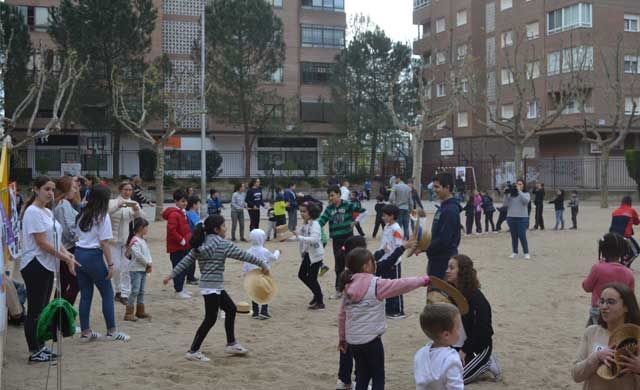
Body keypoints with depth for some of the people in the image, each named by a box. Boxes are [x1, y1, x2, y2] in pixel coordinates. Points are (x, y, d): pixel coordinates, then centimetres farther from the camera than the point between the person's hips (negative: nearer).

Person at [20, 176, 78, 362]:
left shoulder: (48, 212, 13)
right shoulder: (33, 212, -14)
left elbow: (55, 238, 14)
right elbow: (42, 243, -19)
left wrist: (67, 254, -3)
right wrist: (65, 257, -15)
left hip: (47, 265, 9)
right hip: (35, 265, -9)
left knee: (43, 309, 14)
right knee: (35, 310, -3)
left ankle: (40, 346, 22)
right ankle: (34, 352, 3)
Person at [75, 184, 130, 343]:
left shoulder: (83, 214, 11)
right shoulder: (103, 216, -11)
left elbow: (78, 234, 11)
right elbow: (104, 242, -13)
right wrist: (110, 264, -10)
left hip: (79, 253, 7)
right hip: (93, 256, -7)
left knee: (85, 294, 12)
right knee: (107, 293, 4)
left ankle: (85, 332, 16)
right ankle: (112, 331, 9)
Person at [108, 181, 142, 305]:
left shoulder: (134, 204, 6)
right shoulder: (113, 202, 0)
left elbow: (140, 218, -8)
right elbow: (107, 211, -19)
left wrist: (136, 209, -29)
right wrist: (119, 205, -34)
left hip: (128, 239, 1)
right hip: (114, 239, -1)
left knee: (126, 267, -1)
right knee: (116, 266, -2)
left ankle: (125, 294, 5)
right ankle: (118, 290, 20)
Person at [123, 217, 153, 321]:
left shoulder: (143, 240, 14)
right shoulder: (135, 241, -16)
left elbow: (147, 253, 15)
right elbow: (138, 255, -23)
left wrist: (149, 263, -1)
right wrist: (147, 263, -13)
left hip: (143, 269, 9)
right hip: (136, 269, -9)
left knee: (141, 291, 14)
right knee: (135, 291, -10)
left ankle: (140, 311, 23)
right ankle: (129, 313, -7)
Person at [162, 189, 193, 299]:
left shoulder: (183, 213, 14)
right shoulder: (174, 214, -17)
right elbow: (171, 230, -25)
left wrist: (188, 239, 13)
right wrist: (181, 240, -20)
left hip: (184, 247, 10)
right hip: (177, 248, -10)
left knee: (184, 269, 16)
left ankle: (181, 288, 26)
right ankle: (179, 291, 2)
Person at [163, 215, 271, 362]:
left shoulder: (201, 244, 9)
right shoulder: (221, 244, -13)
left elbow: (186, 260, 8)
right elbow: (242, 255, -10)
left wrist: (172, 275, 13)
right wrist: (262, 264, -3)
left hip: (216, 287, 9)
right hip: (212, 287, -9)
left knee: (231, 309, 18)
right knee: (210, 319, -3)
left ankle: (231, 344, 27)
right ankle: (193, 351, 2)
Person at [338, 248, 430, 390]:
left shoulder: (349, 286, 4)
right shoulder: (376, 284, -15)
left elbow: (342, 315, 9)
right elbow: (402, 285, -11)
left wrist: (342, 338, 18)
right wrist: (424, 280, 2)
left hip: (353, 339, 6)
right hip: (370, 339, -6)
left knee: (362, 375, 18)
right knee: (378, 377, 9)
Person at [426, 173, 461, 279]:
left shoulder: (450, 210, -18)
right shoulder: (443, 207, 13)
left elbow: (444, 240, -23)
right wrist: (426, 247, 7)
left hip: (444, 260, -10)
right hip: (437, 258, 10)